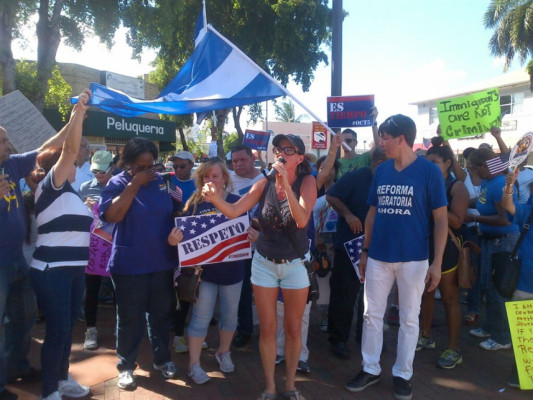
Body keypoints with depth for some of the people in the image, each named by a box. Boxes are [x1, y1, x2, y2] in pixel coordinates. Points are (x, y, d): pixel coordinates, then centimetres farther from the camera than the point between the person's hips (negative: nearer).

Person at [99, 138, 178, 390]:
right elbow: (112, 215, -23)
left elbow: (173, 213, 16)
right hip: (129, 264, -4)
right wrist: (135, 184, -21)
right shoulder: (118, 183, -6)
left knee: (161, 315, 15)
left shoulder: (161, 181, 6)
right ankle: (126, 366, 24)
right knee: (130, 318, 5)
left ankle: (162, 359, 32)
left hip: (162, 262, 4)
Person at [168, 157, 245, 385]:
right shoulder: (194, 204, -5)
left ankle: (223, 352, 40)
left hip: (232, 269, 2)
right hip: (204, 270, -2)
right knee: (201, 317, 5)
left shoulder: (236, 202, -3)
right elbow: (184, 234, -3)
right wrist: (173, 239, -24)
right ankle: (194, 364, 21)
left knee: (229, 315, 17)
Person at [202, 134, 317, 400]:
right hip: (264, 263, 2)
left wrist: (286, 184, -33)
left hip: (295, 264, -1)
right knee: (267, 329, 9)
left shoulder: (306, 182, -12)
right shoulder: (265, 183, -5)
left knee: (293, 328, 12)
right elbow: (234, 211, -10)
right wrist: (216, 199, -30)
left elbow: (302, 220, -26)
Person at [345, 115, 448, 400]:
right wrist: (365, 250, 10)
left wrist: (437, 262, -11)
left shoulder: (429, 171, -8)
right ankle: (370, 369, 28)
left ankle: (402, 374, 27)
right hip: (379, 257, 4)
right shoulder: (381, 171, 5)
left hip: (413, 259, -4)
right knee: (372, 315, 11)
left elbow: (441, 219, -7)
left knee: (409, 319, 10)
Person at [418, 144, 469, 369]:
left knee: (449, 299, 0)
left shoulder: (457, 187, -8)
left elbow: (457, 221, -17)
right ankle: (426, 337, 29)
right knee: (426, 293, 14)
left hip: (446, 248, -6)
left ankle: (454, 350, 9)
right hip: (425, 246, 6)